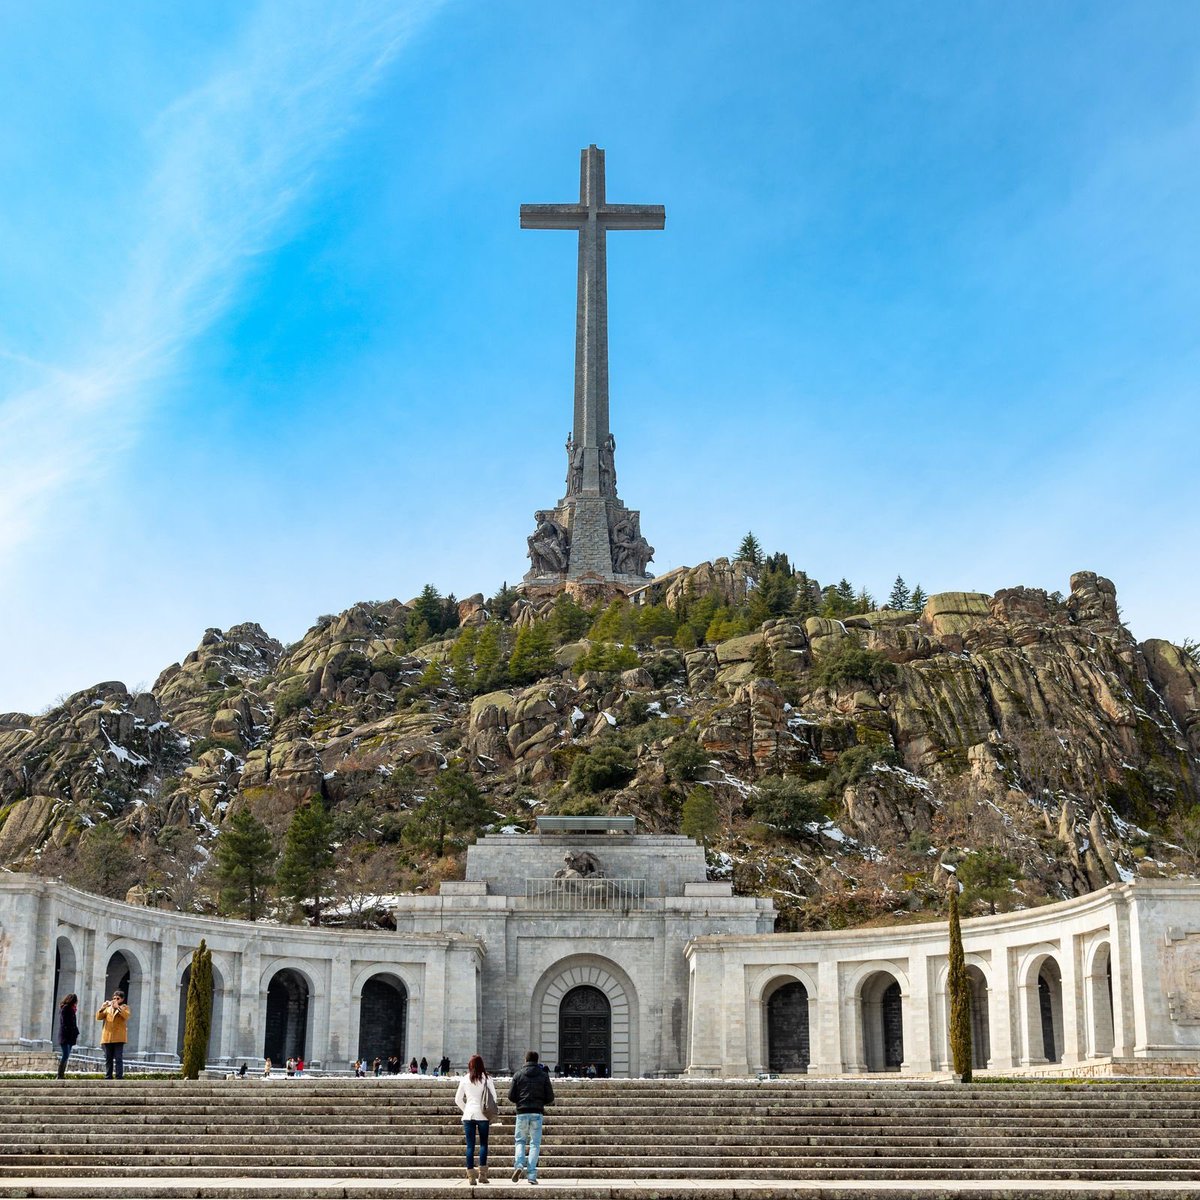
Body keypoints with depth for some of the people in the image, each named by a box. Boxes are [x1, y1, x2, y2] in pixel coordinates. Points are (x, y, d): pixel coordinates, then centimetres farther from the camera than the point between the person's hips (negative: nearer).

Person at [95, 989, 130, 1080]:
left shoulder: (124, 1007, 11)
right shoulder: (108, 1008, 21)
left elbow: (126, 1016, -10)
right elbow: (98, 1017, 9)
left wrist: (117, 1007, -20)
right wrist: (102, 1008, -8)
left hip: (118, 1038, -4)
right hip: (107, 1037, 4)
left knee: (118, 1058, -9)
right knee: (108, 1059, 5)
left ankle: (119, 1077, -10)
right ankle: (108, 1077, 8)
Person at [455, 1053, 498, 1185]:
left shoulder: (465, 1079, 3)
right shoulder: (486, 1078, -1)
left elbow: (458, 1099, 8)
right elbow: (494, 1097, -2)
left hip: (468, 1115, 1)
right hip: (482, 1115, -1)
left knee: (470, 1145, 4)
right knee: (483, 1143, 8)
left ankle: (470, 1175, 0)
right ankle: (482, 1174, 1)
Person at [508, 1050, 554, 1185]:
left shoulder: (518, 1075, 3)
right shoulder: (543, 1075, 3)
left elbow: (511, 1096, 1)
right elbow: (550, 1098, 2)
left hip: (522, 1112, 0)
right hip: (537, 1113, 0)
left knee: (520, 1141, 14)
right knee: (535, 1143, 4)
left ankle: (519, 1165, -11)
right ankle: (531, 1174, -4)